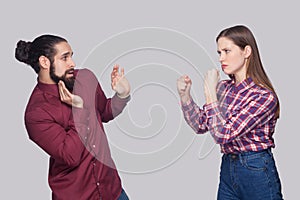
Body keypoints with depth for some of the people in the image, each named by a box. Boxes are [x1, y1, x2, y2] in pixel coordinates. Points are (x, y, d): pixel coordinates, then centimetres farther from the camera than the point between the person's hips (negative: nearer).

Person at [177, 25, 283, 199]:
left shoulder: (264, 96, -18)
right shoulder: (224, 87, 2)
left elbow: (223, 135, -24)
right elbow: (201, 125, 9)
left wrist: (210, 92, -20)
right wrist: (185, 95, -4)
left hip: (256, 172, -6)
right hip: (227, 169, 6)